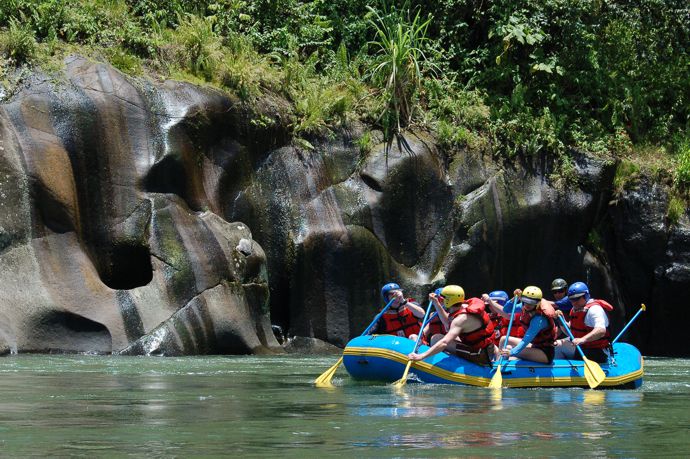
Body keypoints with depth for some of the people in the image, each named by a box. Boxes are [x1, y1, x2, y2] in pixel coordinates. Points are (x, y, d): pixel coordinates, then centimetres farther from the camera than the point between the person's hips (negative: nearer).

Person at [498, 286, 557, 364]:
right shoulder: (525, 307, -4)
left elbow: (527, 339, -35)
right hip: (534, 345, 9)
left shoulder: (539, 318, -27)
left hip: (545, 353, -9)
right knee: (504, 340, 8)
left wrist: (511, 352, -45)